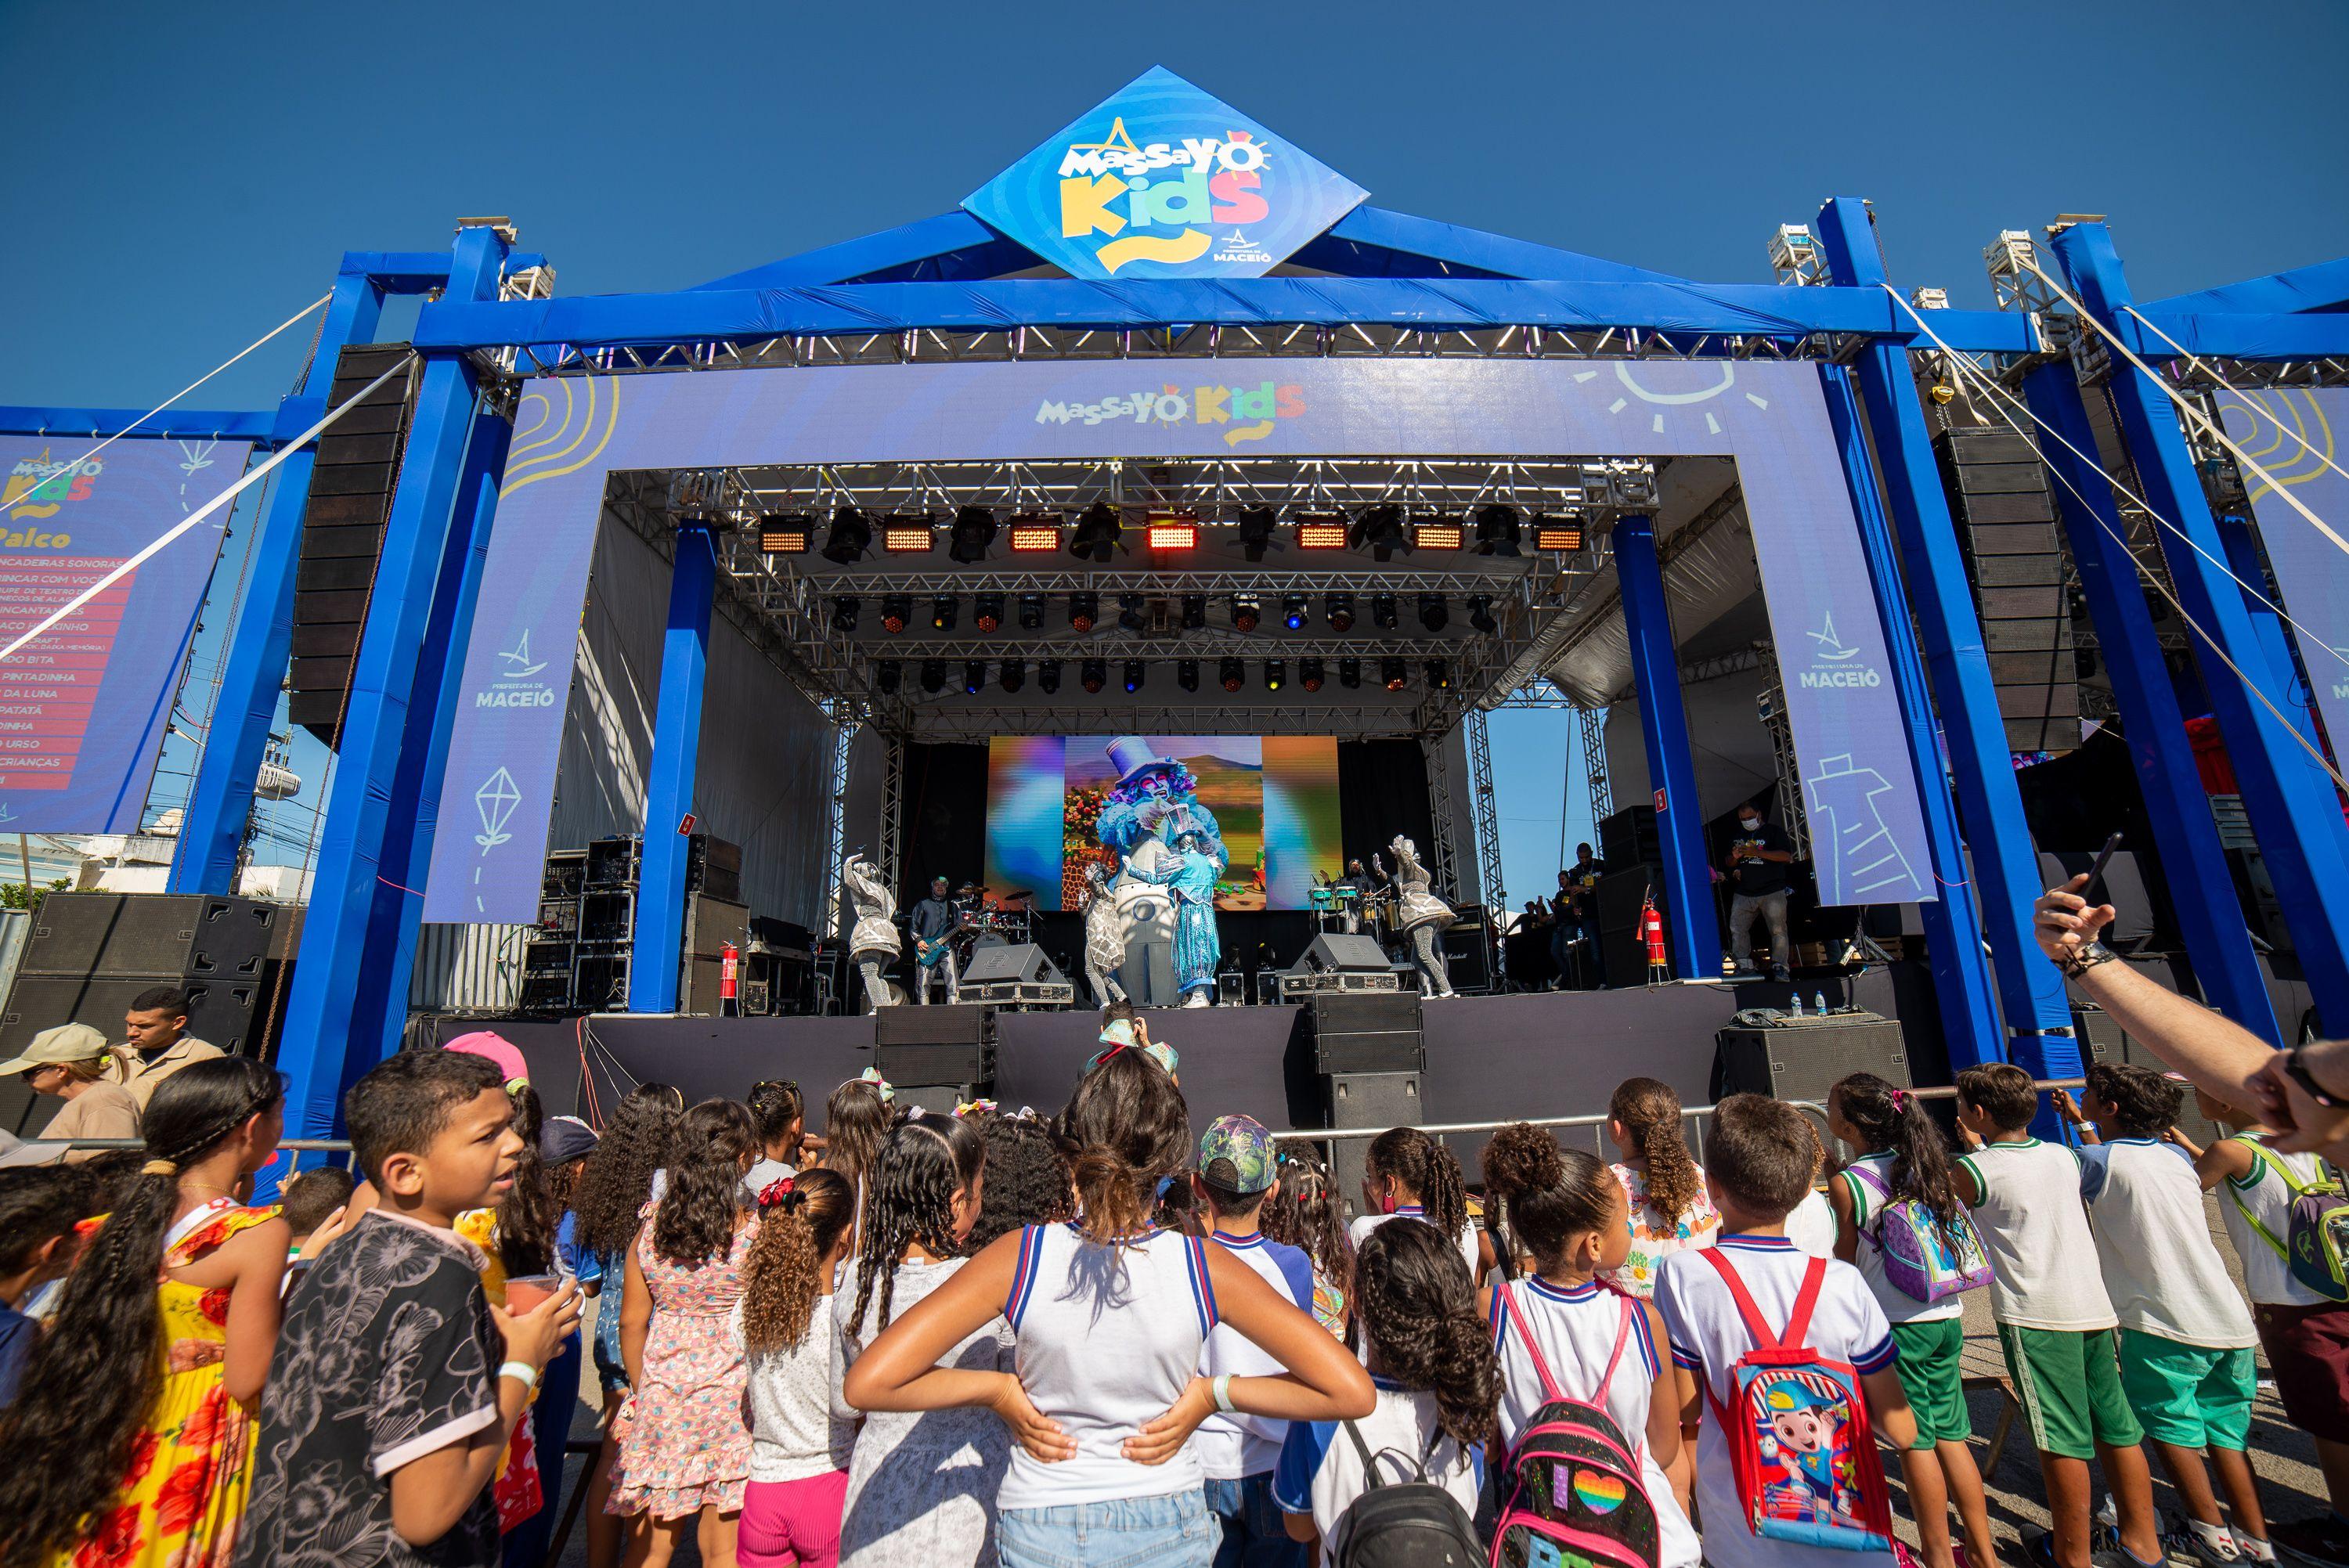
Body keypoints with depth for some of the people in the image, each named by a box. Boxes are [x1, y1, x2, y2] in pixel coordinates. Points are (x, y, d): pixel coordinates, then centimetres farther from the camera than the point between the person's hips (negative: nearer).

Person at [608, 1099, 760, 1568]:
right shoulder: (754, 1230, -18)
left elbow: (632, 1322, 6)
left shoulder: (651, 1224, -5)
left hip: (661, 1393, 4)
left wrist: (641, 1388, 19)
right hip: (730, 1396, -3)